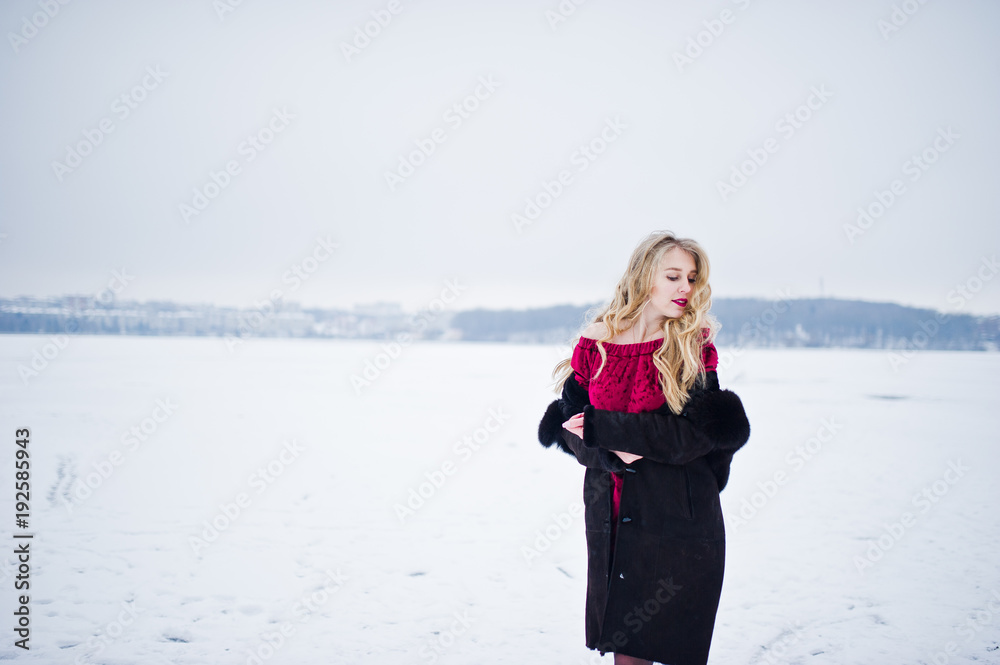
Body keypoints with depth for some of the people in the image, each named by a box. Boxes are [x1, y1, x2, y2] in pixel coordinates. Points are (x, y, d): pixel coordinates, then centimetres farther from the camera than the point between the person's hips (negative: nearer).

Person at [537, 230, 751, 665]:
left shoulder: (694, 347, -2)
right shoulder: (594, 344, 3)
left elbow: (698, 431, -13)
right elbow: (569, 428, 3)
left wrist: (601, 427, -15)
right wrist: (613, 453, -18)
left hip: (682, 521, -2)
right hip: (612, 521, 2)